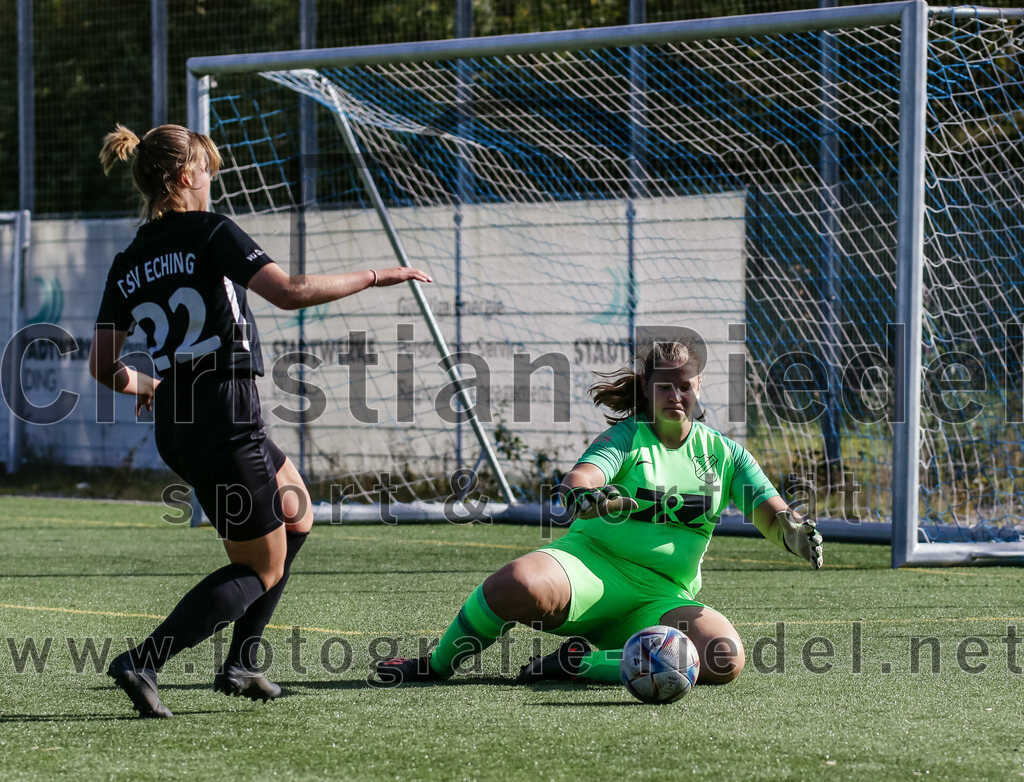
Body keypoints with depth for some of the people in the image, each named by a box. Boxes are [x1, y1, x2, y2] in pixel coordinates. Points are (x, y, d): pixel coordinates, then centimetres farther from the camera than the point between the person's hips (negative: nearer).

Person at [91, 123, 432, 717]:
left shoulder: (127, 267, 9)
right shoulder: (211, 233, -10)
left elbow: (103, 366, 9)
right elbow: (289, 292, -22)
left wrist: (146, 385, 30)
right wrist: (372, 278, -11)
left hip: (176, 427, 8)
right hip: (226, 418, -8)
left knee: (296, 515, 26)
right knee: (262, 569, 4)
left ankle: (241, 663, 19)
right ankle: (144, 663, -11)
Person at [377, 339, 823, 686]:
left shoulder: (723, 453, 13)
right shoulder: (630, 436, 2)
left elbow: (772, 516, 11)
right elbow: (579, 479, -17)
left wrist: (794, 533, -15)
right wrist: (580, 492, -43)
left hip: (664, 599, 4)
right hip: (595, 563, -3)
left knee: (725, 660, -29)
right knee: (519, 585, -38)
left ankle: (574, 663, -18)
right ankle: (435, 665, -11)